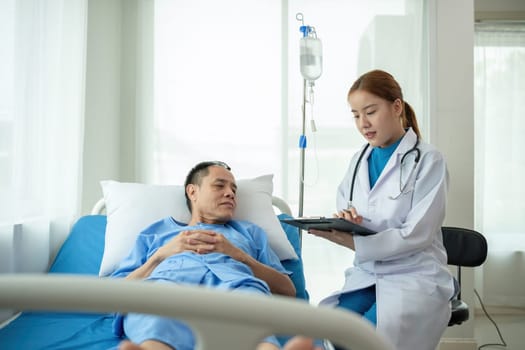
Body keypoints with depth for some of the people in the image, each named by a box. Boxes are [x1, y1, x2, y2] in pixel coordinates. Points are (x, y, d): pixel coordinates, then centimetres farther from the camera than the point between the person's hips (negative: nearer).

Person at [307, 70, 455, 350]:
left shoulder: (428, 160, -7)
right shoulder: (359, 161, 9)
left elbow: (417, 234, -14)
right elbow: (345, 216, 9)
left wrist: (354, 243, -23)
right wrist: (347, 222, -16)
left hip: (414, 277, -4)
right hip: (366, 274, 4)